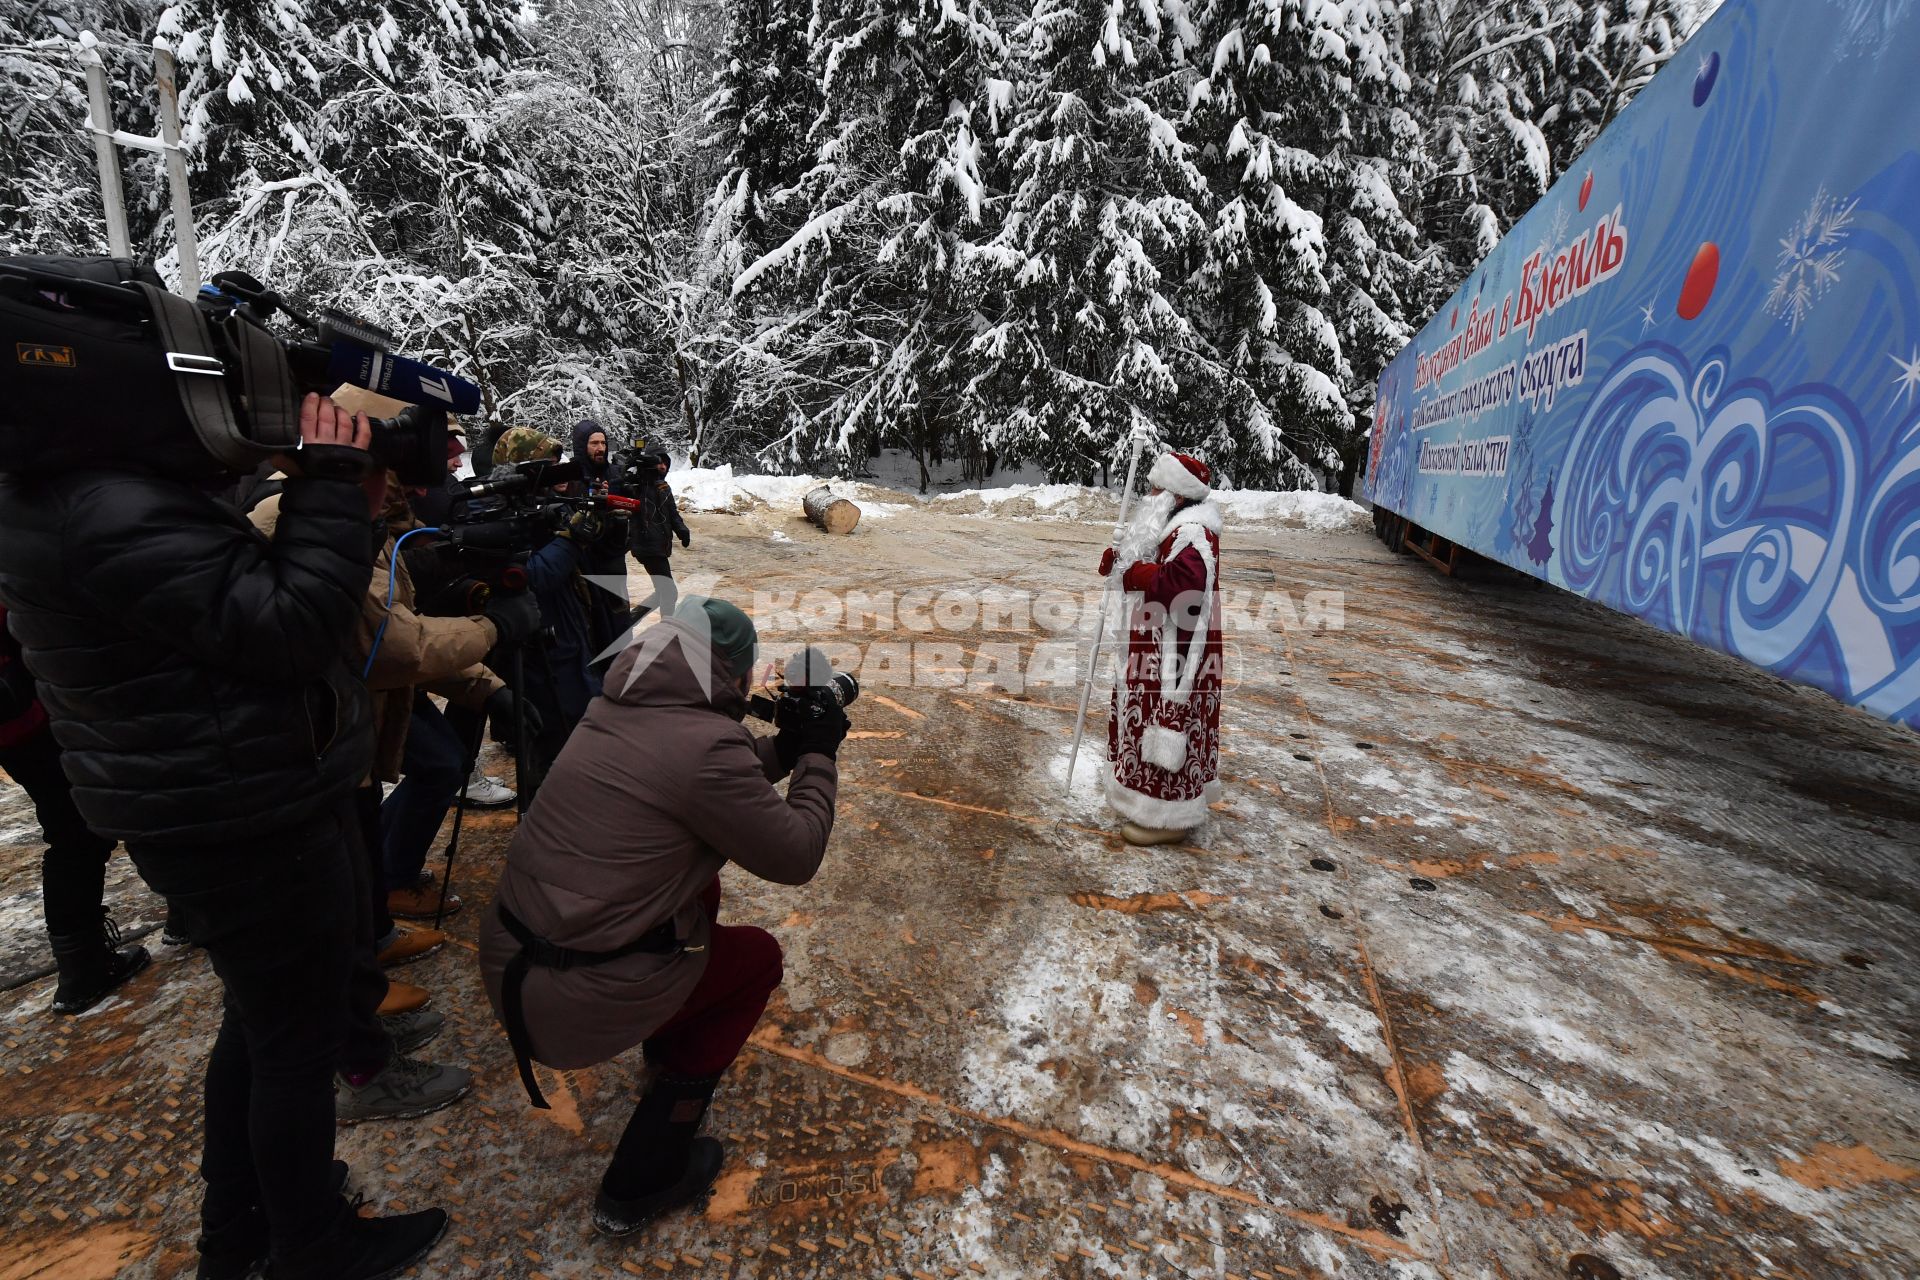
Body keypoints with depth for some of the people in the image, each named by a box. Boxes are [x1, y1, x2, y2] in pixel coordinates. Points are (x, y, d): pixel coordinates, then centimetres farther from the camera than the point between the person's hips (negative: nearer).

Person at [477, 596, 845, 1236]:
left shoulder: (618, 708, 1)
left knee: (696, 882, 24)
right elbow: (795, 857, -13)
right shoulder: (707, 743, -24)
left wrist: (782, 748, 8)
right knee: (758, 957, 13)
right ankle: (641, 1184, 18)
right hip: (572, 1001, -8)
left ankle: (667, 1041, 44)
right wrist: (818, 757, -2)